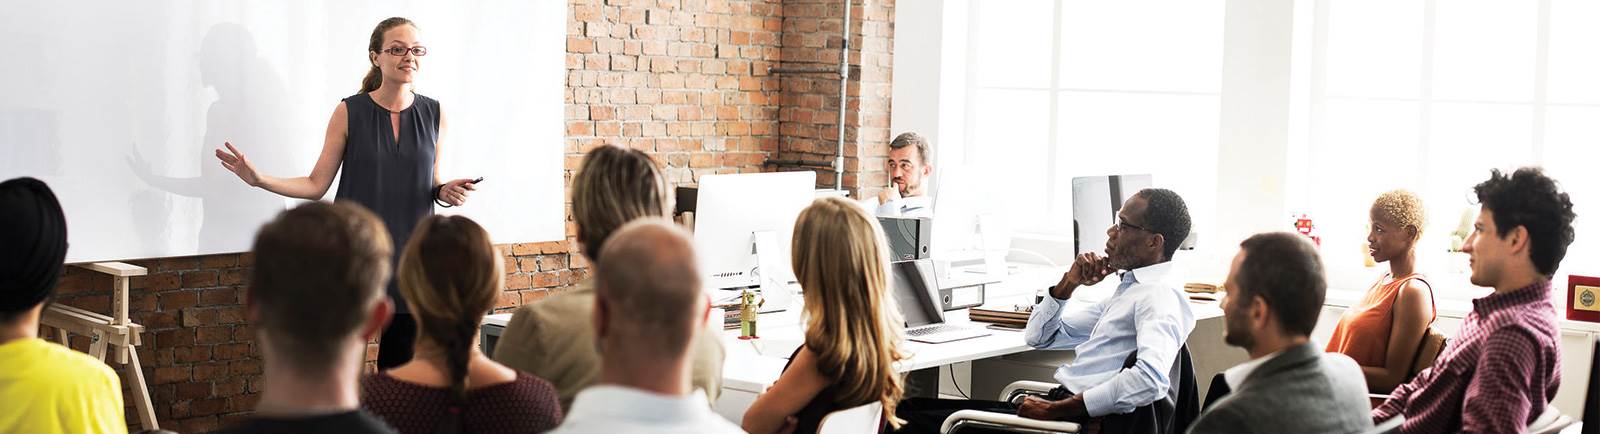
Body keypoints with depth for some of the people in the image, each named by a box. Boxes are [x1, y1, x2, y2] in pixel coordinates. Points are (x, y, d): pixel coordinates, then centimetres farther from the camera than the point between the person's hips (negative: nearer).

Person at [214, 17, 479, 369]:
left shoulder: (434, 115, 4)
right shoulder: (349, 112, -3)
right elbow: (316, 184, 0)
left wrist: (446, 192, -5)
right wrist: (260, 179, -12)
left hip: (411, 255, 2)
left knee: (401, 366, 6)